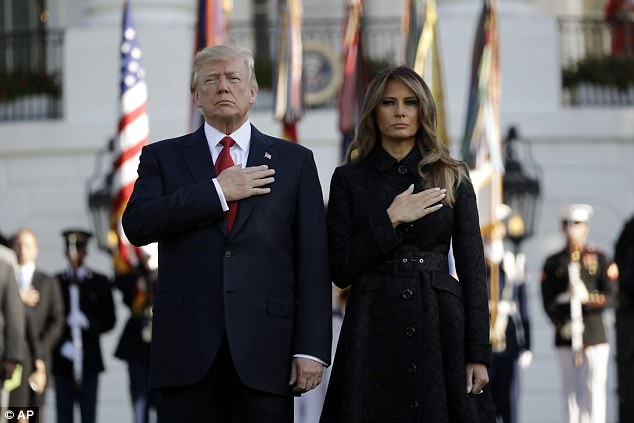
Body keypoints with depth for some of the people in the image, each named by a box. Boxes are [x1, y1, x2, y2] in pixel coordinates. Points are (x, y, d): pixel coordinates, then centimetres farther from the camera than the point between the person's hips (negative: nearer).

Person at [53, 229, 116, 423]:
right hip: (62, 361, 1)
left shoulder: (100, 282, 8)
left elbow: (109, 321, 5)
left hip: (89, 361, 0)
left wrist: (89, 323, -14)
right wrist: (61, 344, -10)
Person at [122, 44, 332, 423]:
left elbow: (313, 260, 5)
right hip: (188, 348, 0)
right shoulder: (163, 158, 12)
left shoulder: (294, 160, 11)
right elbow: (136, 225, -6)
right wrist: (217, 191, -8)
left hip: (264, 349, 0)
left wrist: (311, 348, -3)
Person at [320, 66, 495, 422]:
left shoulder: (453, 178, 8)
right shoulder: (349, 179, 6)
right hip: (373, 330, 0)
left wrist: (478, 353, -3)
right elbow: (341, 271, 1)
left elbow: (473, 267, 4)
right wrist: (391, 220, -10)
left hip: (442, 329, 1)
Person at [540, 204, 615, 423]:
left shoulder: (599, 258, 7)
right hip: (566, 336, 1)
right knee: (570, 388, 2)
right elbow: (548, 302, 3)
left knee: (595, 387, -5)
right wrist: (562, 325, -14)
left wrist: (588, 297, -19)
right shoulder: (553, 263, 9)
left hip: (594, 331, -1)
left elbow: (610, 297, 1)